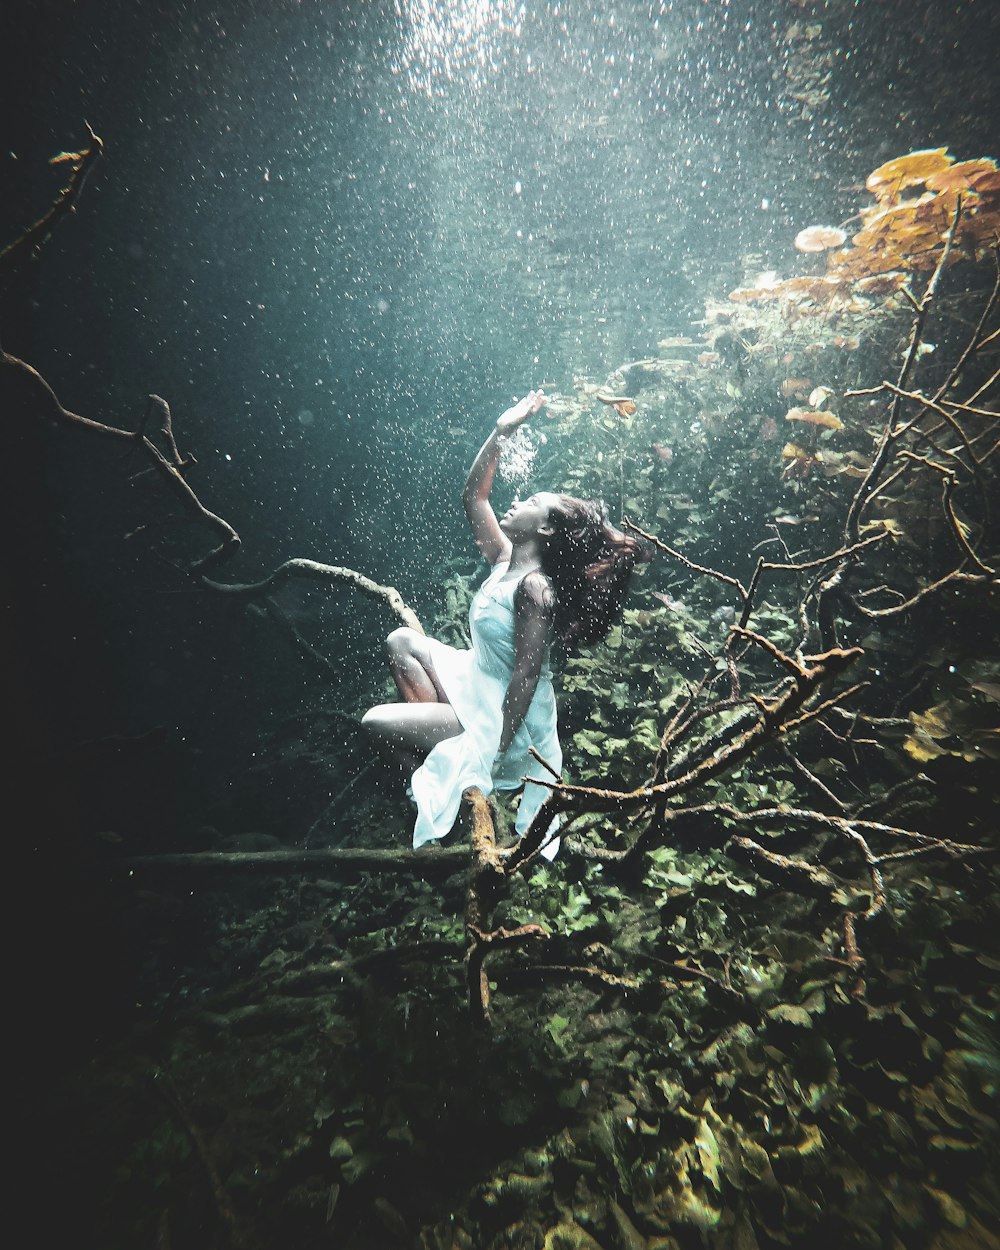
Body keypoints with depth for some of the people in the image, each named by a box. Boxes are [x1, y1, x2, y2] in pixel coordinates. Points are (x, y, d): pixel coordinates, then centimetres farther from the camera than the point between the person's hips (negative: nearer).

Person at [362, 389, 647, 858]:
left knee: (376, 722, -8)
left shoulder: (534, 588, -26)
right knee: (402, 640, 8)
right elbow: (473, 497, 5)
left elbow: (527, 674, -26)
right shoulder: (504, 558, 0)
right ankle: (431, 743, 11)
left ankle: (440, 790, 14)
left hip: (504, 713, -8)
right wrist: (500, 433, -3)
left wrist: (495, 752, -21)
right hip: (477, 686, 8)